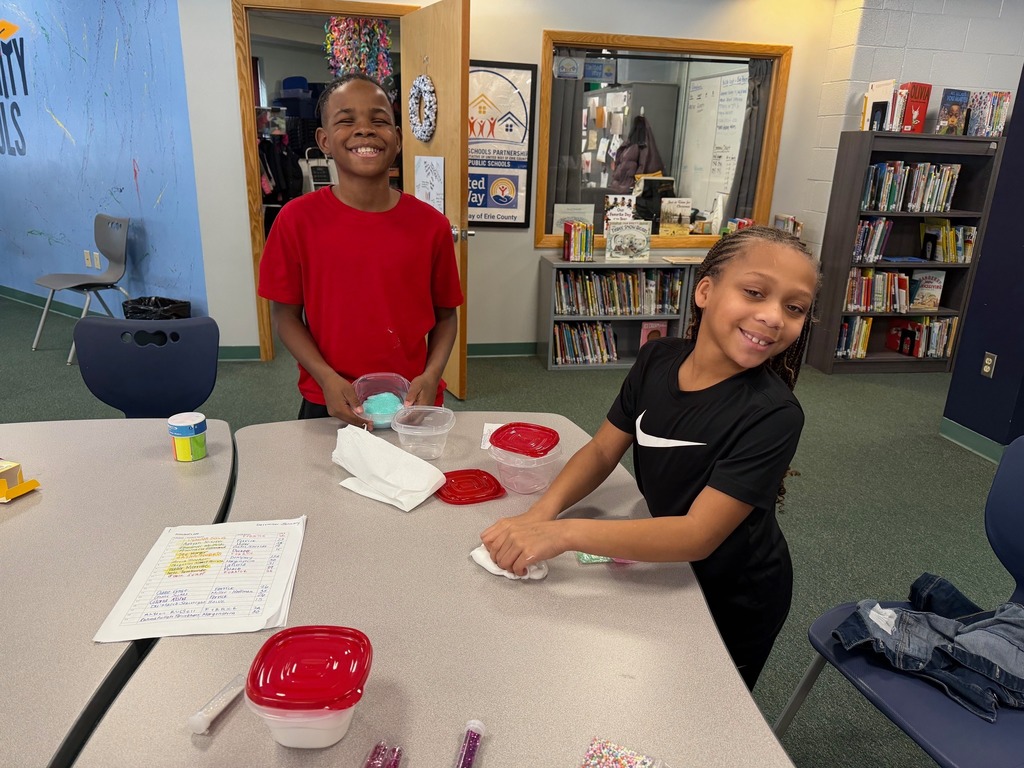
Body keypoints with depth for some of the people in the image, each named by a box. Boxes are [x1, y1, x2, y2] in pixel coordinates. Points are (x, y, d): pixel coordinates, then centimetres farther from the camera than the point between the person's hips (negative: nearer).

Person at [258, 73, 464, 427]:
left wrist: (431, 375, -13)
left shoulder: (430, 224, -6)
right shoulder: (297, 219, -8)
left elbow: (445, 314, 3)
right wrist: (327, 378, -16)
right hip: (329, 408, 0)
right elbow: (286, 314, -2)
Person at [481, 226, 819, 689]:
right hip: (671, 570, 5)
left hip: (734, 603, -4)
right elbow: (602, 451, -10)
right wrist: (541, 512, -28)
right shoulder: (657, 360, -16)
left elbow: (698, 535, -36)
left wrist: (563, 533, -45)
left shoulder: (773, 414, -33)